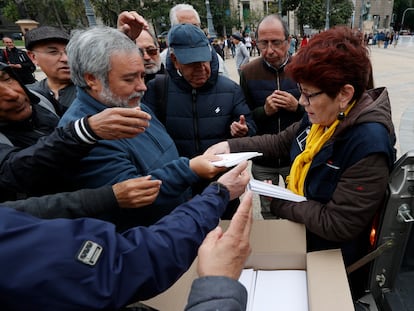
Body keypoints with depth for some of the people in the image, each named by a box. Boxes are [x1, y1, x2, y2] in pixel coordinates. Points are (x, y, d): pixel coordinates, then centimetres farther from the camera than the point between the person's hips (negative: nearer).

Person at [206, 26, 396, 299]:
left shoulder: (368, 143, -30)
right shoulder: (321, 116, -5)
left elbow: (336, 225, -28)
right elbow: (281, 142, 8)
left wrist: (277, 201, -18)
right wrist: (230, 145, -3)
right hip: (297, 228, 7)